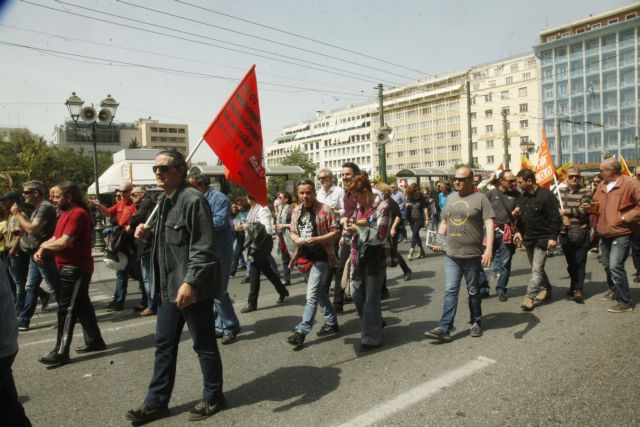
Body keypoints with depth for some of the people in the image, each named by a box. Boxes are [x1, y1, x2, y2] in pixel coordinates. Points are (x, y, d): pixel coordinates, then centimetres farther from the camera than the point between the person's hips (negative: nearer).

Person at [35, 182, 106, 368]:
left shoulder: (78, 214, -17)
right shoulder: (65, 214, 16)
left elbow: (64, 241, -24)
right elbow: (55, 238, 13)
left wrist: (44, 246, -7)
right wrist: (42, 250, -6)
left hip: (76, 269, -10)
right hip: (70, 268, 10)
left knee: (66, 309, -7)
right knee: (82, 305, 15)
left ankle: (61, 353, 0)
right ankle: (95, 341, 25)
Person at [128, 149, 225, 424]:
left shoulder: (193, 199, -17)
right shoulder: (163, 200, 12)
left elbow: (203, 247, -22)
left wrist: (190, 282, -27)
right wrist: (148, 233, 5)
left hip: (193, 287, -9)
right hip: (169, 286, 9)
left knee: (204, 344, 7)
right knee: (164, 344, 17)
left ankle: (213, 397, 26)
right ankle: (156, 402, 32)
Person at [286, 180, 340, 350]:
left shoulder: (325, 209, -11)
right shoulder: (296, 211, 7)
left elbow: (335, 232, -11)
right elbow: (293, 232, 15)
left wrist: (317, 239, -24)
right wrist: (296, 239, -9)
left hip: (321, 257, -7)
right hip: (305, 257, 7)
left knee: (312, 295, -8)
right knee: (319, 292, 17)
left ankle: (301, 331, -4)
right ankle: (332, 323, 32)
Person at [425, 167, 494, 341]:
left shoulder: (480, 198, -6)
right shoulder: (450, 198, 11)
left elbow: (489, 224, -12)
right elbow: (444, 222, 19)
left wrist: (489, 249, -21)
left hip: (472, 255, -4)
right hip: (451, 255, 4)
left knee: (473, 291, 12)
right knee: (450, 291, 1)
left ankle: (476, 322, 30)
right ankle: (444, 328, 1)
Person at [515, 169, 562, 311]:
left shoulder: (546, 195, -15)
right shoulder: (523, 196, 8)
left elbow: (555, 218, -16)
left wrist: (553, 237, -19)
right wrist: (518, 230, 6)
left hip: (542, 239, -8)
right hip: (528, 238, 8)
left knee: (537, 269, -8)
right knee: (537, 268, 17)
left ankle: (529, 297, -8)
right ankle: (546, 289, 34)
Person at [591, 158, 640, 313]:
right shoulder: (602, 185, 10)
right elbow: (596, 203, 22)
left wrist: (626, 217, -19)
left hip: (621, 233, -8)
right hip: (604, 233, 8)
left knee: (615, 266, -16)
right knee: (607, 265, 19)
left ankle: (625, 302, -5)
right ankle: (614, 290, 40)